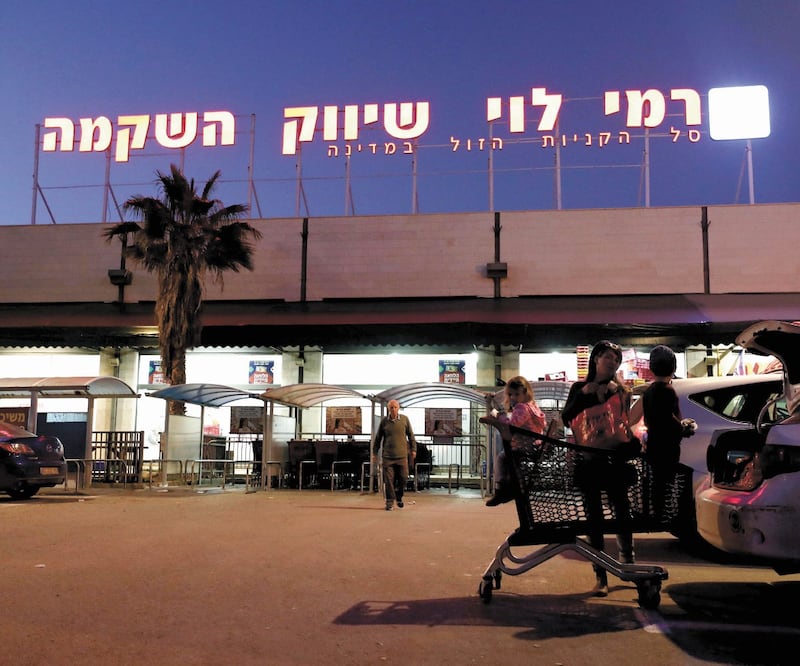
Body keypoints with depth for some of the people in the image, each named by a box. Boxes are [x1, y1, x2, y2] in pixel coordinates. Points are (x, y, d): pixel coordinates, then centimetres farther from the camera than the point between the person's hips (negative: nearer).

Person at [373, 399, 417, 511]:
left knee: (403, 478, 2)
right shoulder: (384, 421, 1)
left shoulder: (404, 419, 1)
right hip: (387, 455, 0)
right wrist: (375, 451, 11)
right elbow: (378, 437, 10)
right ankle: (390, 502, 8)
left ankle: (399, 497, 26)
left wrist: (413, 449, 9)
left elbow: (410, 435, 9)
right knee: (389, 480, -1)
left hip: (402, 455, 0)